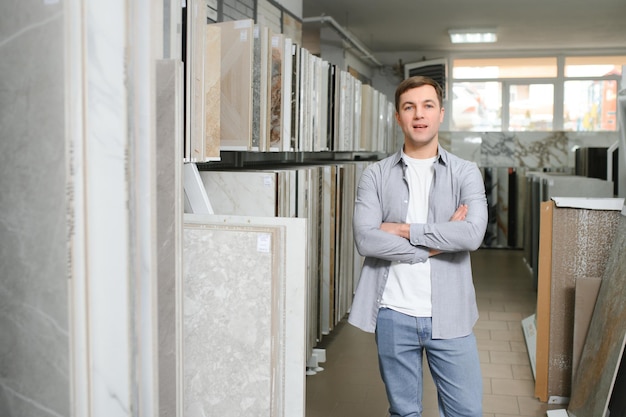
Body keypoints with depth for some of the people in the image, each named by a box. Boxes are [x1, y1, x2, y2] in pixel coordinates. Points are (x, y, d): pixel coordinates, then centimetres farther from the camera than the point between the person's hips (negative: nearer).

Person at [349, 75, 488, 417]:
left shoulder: (465, 173, 2)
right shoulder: (376, 175, 1)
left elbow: (473, 234, -15)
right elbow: (365, 240, -13)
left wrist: (404, 229, -13)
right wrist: (439, 241, -12)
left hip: (449, 315, 0)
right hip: (394, 314, 0)